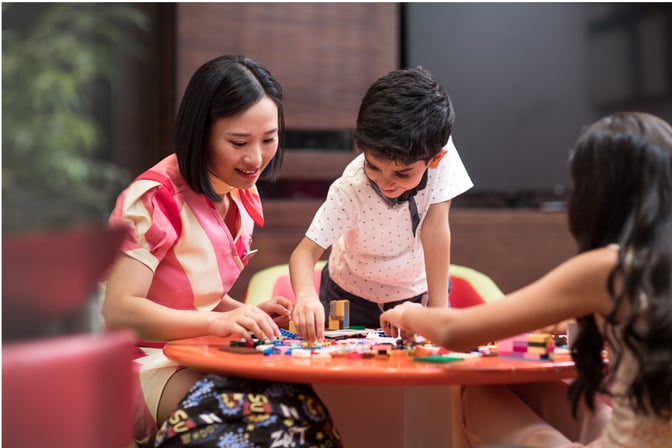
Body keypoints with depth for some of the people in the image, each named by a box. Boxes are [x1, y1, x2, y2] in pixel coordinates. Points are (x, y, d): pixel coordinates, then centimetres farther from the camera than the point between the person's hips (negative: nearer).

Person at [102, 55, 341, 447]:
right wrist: (218, 321, -34)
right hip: (144, 363, -7)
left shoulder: (242, 196, 8)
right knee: (260, 405, -34)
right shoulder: (157, 198, -17)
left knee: (303, 392, -22)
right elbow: (118, 312, -24)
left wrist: (249, 314, -4)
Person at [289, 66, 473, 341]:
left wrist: (438, 310, -26)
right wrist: (305, 296, -53)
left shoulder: (441, 156, -28)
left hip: (418, 290, 0)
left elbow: (434, 230, -25)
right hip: (352, 297, 0)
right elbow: (306, 252, -31)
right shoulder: (350, 189, -30)